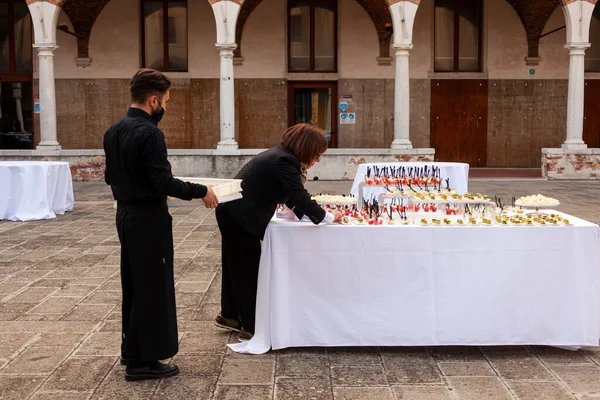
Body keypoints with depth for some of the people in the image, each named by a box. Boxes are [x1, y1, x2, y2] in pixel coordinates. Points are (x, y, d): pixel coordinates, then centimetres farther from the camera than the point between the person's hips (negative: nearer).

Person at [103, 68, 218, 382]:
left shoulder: (113, 131, 8)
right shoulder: (149, 133, -20)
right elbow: (163, 182, -24)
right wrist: (201, 191, -15)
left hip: (125, 213, 9)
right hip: (148, 218, -9)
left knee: (133, 284, 17)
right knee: (152, 288, 0)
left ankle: (131, 349, 28)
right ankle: (142, 361, 7)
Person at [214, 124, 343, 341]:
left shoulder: (282, 155, 9)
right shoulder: (284, 162, -21)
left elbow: (293, 195, 15)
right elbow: (300, 198, -25)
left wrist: (303, 212, 4)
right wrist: (328, 217, -15)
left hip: (233, 211, 10)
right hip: (239, 215, -10)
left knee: (237, 265, 20)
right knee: (248, 268, -1)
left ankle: (229, 315, 35)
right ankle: (251, 328, 10)